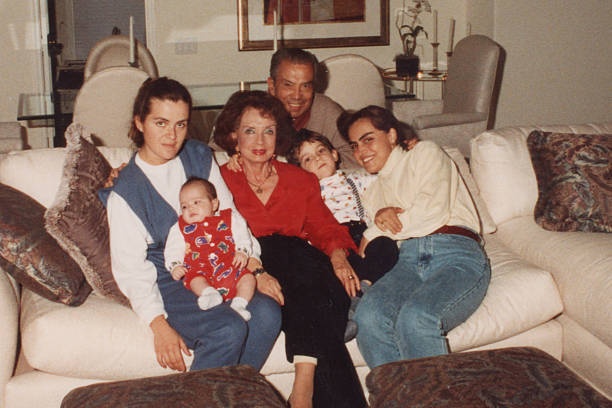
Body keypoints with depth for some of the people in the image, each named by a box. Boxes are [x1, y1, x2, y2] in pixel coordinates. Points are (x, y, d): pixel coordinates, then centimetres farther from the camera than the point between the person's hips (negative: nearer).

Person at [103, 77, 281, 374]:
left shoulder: (199, 157, 7)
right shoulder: (124, 192, -8)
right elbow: (130, 267, -9)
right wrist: (159, 325, -20)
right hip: (166, 283, -5)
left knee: (267, 313, -23)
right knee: (229, 329, -30)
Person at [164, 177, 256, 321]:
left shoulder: (228, 219, 15)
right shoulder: (180, 228, 16)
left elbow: (242, 238, 14)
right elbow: (172, 251, 10)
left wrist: (242, 253, -6)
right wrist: (175, 267, -9)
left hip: (230, 269, 1)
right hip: (199, 270, -1)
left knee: (248, 278, -20)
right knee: (196, 280, -33)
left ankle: (238, 305, -30)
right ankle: (211, 295, -52)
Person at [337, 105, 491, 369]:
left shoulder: (425, 152, 18)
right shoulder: (371, 190, 34)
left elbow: (434, 212, -1)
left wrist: (375, 232, 6)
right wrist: (380, 217, -3)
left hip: (455, 253, -4)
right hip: (408, 260, 4)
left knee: (415, 318, -36)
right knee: (368, 315, -31)